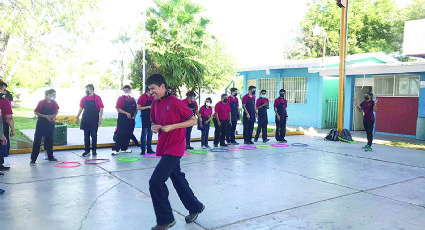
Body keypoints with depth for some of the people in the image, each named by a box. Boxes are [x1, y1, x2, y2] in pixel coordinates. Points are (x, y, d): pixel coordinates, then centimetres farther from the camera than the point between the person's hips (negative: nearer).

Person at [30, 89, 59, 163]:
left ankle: (50, 156, 23)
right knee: (37, 140, -1)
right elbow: (36, 112, -9)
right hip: (41, 123, -4)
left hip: (50, 124, 4)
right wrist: (45, 116, -21)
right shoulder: (41, 102, -12)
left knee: (49, 140, 11)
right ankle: (33, 158, 6)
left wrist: (54, 116, -8)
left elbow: (56, 112, 13)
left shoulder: (54, 103, 0)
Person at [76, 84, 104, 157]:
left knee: (94, 135, 2)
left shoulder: (97, 98, -5)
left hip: (94, 120, -4)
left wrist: (100, 119, -12)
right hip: (85, 120, 4)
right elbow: (81, 108, 15)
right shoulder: (84, 98, 7)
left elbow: (101, 109, -7)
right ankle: (87, 151, 16)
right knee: (86, 136, 7)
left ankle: (94, 150, 14)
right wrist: (77, 117, 11)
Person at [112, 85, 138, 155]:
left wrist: (134, 115, 0)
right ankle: (115, 149, -2)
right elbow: (118, 109, -10)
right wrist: (126, 113, -18)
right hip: (122, 120, -5)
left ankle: (124, 148, 21)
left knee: (128, 135, 9)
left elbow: (136, 109, 18)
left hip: (131, 120, 5)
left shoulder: (133, 99, 13)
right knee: (120, 135, -7)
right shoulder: (121, 98, -2)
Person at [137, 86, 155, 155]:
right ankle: (143, 149, 2)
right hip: (145, 118, -6)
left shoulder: (152, 97, 10)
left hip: (151, 117, 6)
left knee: (150, 133, 9)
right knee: (144, 133, -4)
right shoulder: (142, 97, -8)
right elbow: (138, 107, -11)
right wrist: (147, 107, -17)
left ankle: (149, 149, 16)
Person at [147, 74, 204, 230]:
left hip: (174, 148, -9)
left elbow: (193, 120, -13)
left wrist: (171, 126, -19)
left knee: (156, 182, -12)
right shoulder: (155, 103, 7)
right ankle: (195, 207, 38)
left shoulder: (175, 102, -16)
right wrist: (154, 127, -3)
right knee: (178, 179, 19)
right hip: (164, 147, 9)